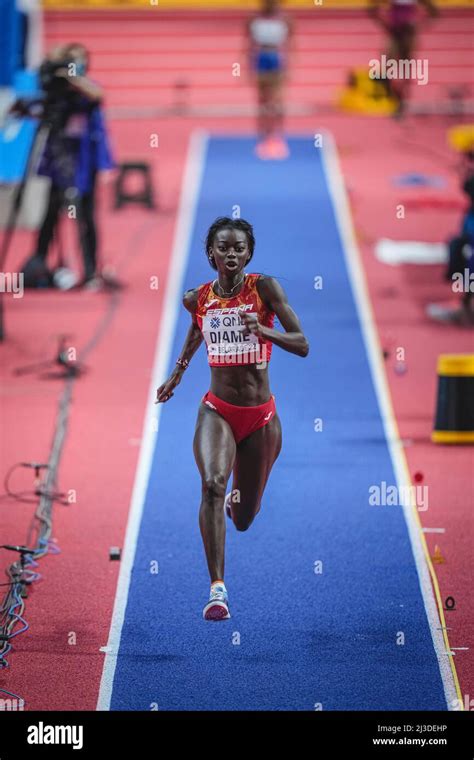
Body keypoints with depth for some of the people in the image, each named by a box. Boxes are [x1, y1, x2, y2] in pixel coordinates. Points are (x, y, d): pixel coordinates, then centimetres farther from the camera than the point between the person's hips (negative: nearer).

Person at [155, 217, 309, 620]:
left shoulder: (265, 288, -8)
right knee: (212, 484, -30)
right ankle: (217, 589, -31)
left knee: (243, 520, 12)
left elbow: (302, 345, -12)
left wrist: (262, 330, -28)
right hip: (218, 410, 0)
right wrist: (178, 371, 31)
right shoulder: (197, 298, 1)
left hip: (261, 417, 0)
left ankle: (238, 495, 53)